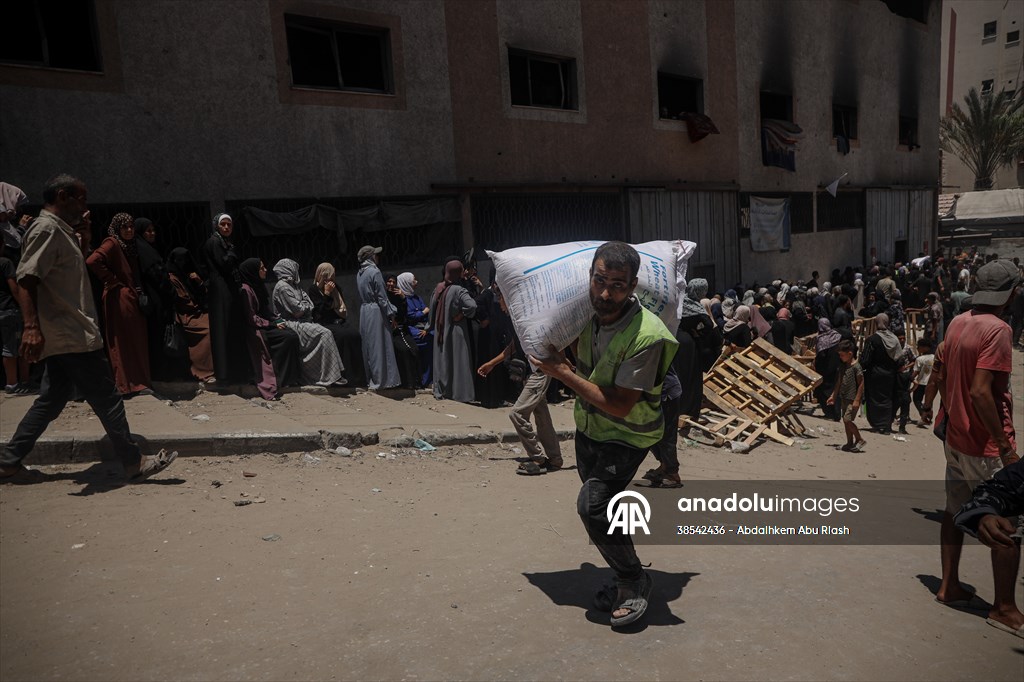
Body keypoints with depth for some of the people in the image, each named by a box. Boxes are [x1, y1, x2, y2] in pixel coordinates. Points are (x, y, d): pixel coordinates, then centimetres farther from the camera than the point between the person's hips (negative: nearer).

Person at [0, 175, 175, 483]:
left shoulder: (59, 230, 17)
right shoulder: (46, 229, -13)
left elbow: (73, 270, 26)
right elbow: (26, 279, -22)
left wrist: (84, 238, 15)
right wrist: (32, 327, -31)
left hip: (65, 337, 10)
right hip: (73, 338, -10)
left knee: (51, 400, 16)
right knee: (107, 400, -4)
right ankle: (135, 463, 4)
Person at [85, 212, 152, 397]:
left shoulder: (129, 246, 18)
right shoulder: (112, 243, -8)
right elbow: (92, 261, -23)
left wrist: (140, 293, 8)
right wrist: (113, 281, -15)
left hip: (133, 298, 9)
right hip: (119, 298, -8)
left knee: (137, 341, 9)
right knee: (122, 342, -5)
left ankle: (138, 383, 15)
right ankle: (125, 386, -1)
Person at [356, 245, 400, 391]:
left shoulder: (359, 273, 11)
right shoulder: (374, 272, -13)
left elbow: (361, 295, 14)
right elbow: (381, 297, -15)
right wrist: (391, 314, -9)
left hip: (364, 311, 8)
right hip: (376, 312, -8)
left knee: (368, 346, 12)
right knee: (380, 346, -3)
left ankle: (371, 380, 18)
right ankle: (380, 380, -1)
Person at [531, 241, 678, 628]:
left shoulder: (646, 336, -31)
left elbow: (620, 406, -30)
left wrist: (563, 373, -27)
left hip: (627, 435, -7)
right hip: (588, 427, 7)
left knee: (592, 505, -21)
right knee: (597, 509, 16)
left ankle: (635, 582, 4)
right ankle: (624, 580, 38)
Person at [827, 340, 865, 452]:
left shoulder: (856, 366, -14)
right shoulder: (842, 366, 10)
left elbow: (861, 384, -15)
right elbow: (839, 382, 18)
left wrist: (857, 400, -18)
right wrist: (833, 396, 18)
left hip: (853, 398, -8)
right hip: (844, 398, 9)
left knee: (848, 420, -12)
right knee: (845, 420, 10)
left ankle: (860, 440, 4)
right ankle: (850, 443, 18)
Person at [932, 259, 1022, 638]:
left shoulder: (958, 323, 5)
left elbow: (939, 376, 11)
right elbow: (981, 391, -26)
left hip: (956, 437, 8)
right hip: (986, 446, -8)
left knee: (955, 512, 17)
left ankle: (949, 586, 28)